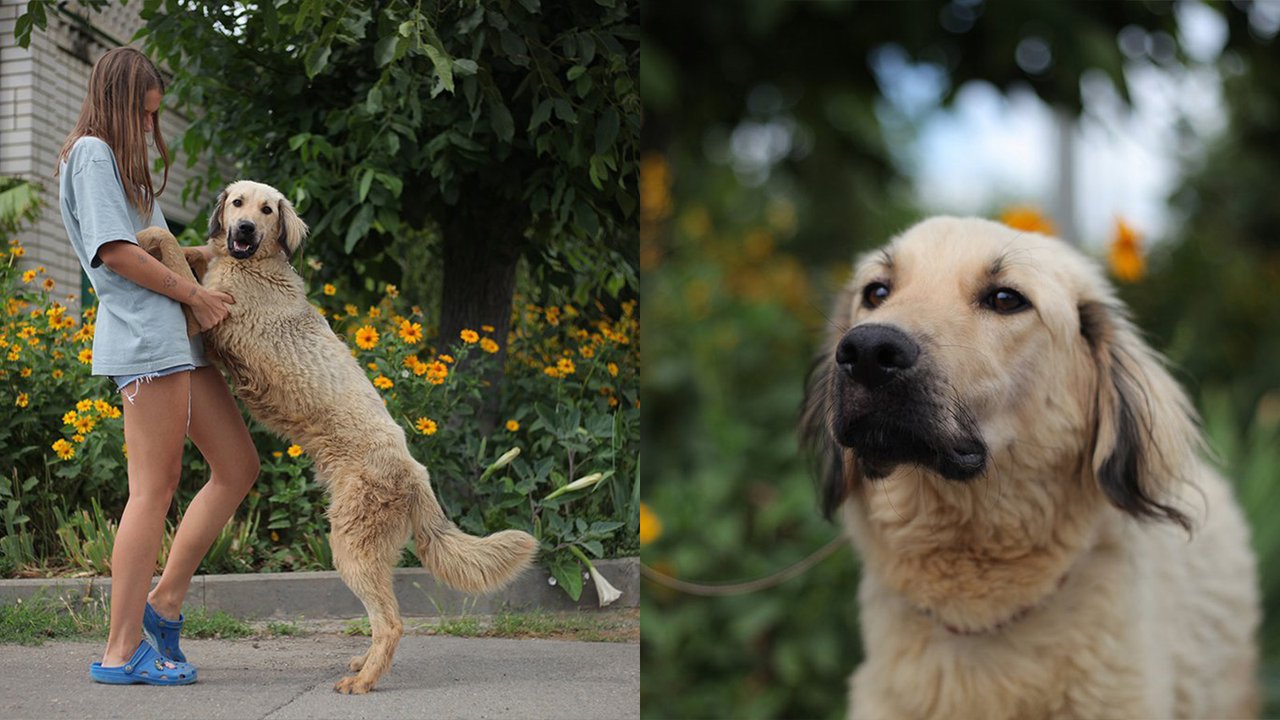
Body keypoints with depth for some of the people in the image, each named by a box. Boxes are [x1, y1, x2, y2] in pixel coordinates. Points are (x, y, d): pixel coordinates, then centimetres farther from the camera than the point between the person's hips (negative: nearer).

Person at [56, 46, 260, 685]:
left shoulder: (117, 160, 26)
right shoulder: (92, 154, -4)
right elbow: (114, 251, -14)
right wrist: (194, 292, -9)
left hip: (174, 335, 10)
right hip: (143, 339, -10)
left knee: (237, 467, 8)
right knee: (154, 487, -10)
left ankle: (162, 603, 13)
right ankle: (122, 650, -5)